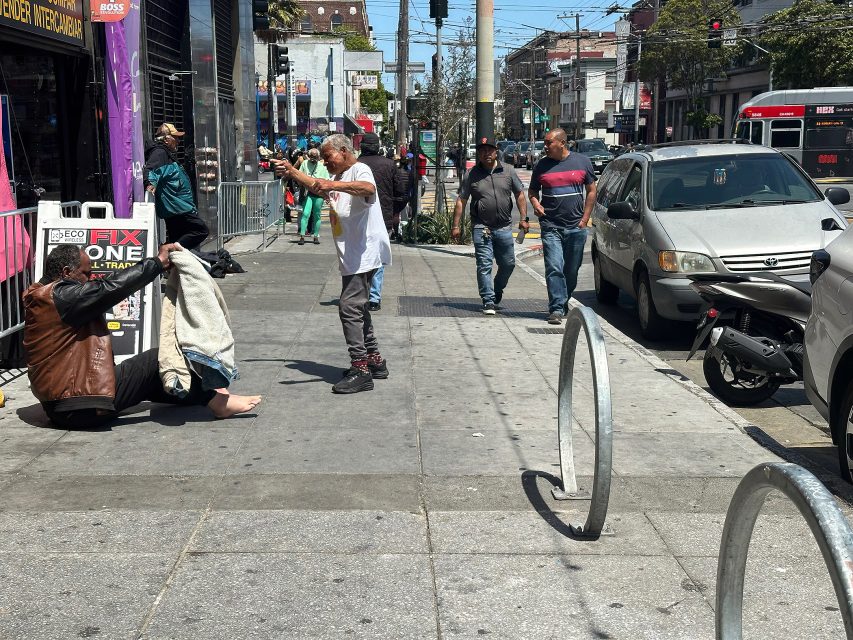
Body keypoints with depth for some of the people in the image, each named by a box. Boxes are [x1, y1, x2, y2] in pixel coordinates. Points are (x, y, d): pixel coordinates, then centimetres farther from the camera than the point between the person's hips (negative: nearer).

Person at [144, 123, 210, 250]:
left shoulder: (166, 154, 20)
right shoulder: (159, 153, -13)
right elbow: (150, 170, -30)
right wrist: (150, 183, -48)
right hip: (177, 206, -11)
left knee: (175, 237, 13)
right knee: (201, 230, -15)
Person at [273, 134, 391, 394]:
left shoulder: (359, 169, -9)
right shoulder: (339, 177, 23)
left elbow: (369, 188, -33)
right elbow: (316, 186, 42)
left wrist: (334, 185, -43)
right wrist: (292, 172, 31)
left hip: (364, 253, -11)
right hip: (353, 255, 11)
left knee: (350, 307, -15)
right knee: (357, 307, 16)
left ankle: (360, 369, -15)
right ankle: (374, 360, 26)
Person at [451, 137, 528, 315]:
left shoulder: (508, 171, 6)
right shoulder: (472, 175, 2)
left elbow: (520, 195, 11)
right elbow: (461, 201, 4)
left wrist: (523, 218, 3)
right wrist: (456, 226, -1)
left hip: (504, 227, 2)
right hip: (481, 228, -2)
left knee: (508, 264, 10)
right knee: (484, 265, -5)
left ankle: (497, 291, 36)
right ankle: (489, 301, 1)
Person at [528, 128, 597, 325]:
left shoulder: (582, 162, 4)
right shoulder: (542, 165, 6)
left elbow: (591, 191, 9)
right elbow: (532, 191, 17)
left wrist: (585, 218, 1)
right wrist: (536, 204, -6)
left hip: (576, 227, 1)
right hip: (551, 227, -1)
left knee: (572, 270, 10)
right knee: (554, 268, -11)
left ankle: (563, 302, 28)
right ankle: (556, 309, -11)